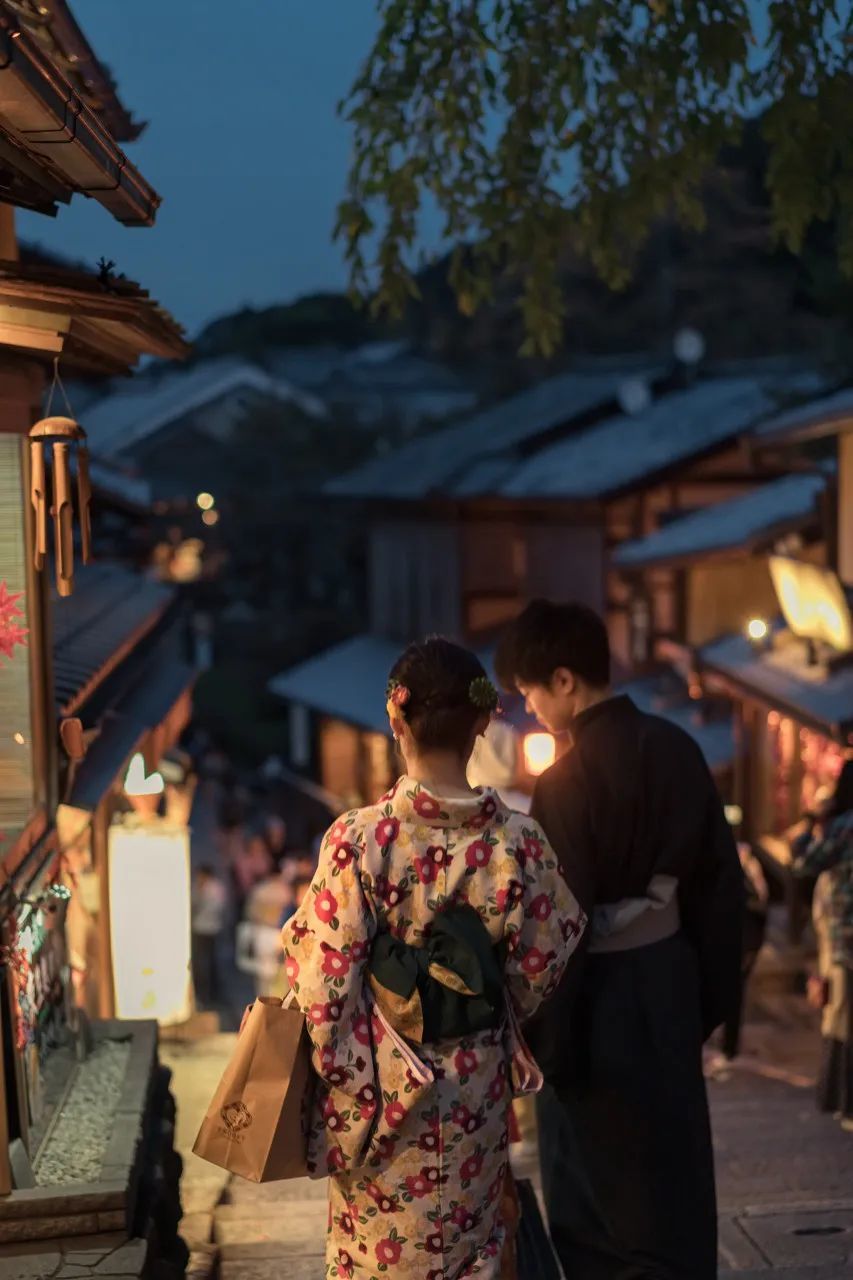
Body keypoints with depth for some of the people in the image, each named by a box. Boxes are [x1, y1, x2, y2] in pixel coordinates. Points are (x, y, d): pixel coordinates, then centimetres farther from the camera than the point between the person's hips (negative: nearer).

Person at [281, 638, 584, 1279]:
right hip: (478, 1084, 2)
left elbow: (324, 981, -15)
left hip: (384, 1085, -2)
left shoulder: (358, 840, -19)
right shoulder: (518, 841, -12)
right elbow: (540, 968, -2)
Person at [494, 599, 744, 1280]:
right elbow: (719, 880, 7)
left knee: (602, 1183, 6)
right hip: (670, 975, 7)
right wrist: (715, 991, 16)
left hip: (603, 993, -7)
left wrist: (548, 1040, -13)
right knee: (669, 1162, 19)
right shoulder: (677, 748, 1)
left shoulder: (570, 777, -20)